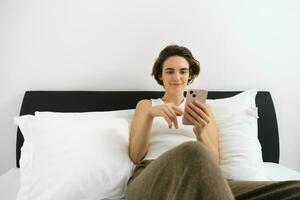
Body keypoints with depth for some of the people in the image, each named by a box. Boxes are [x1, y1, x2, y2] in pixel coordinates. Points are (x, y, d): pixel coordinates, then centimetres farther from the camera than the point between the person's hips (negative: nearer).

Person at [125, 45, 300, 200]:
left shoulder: (202, 108, 23)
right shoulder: (146, 105, 21)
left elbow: (214, 161, 10)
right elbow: (135, 156, 8)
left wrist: (200, 132, -11)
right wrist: (150, 114, -8)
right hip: (150, 180, 0)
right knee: (192, 151, -42)